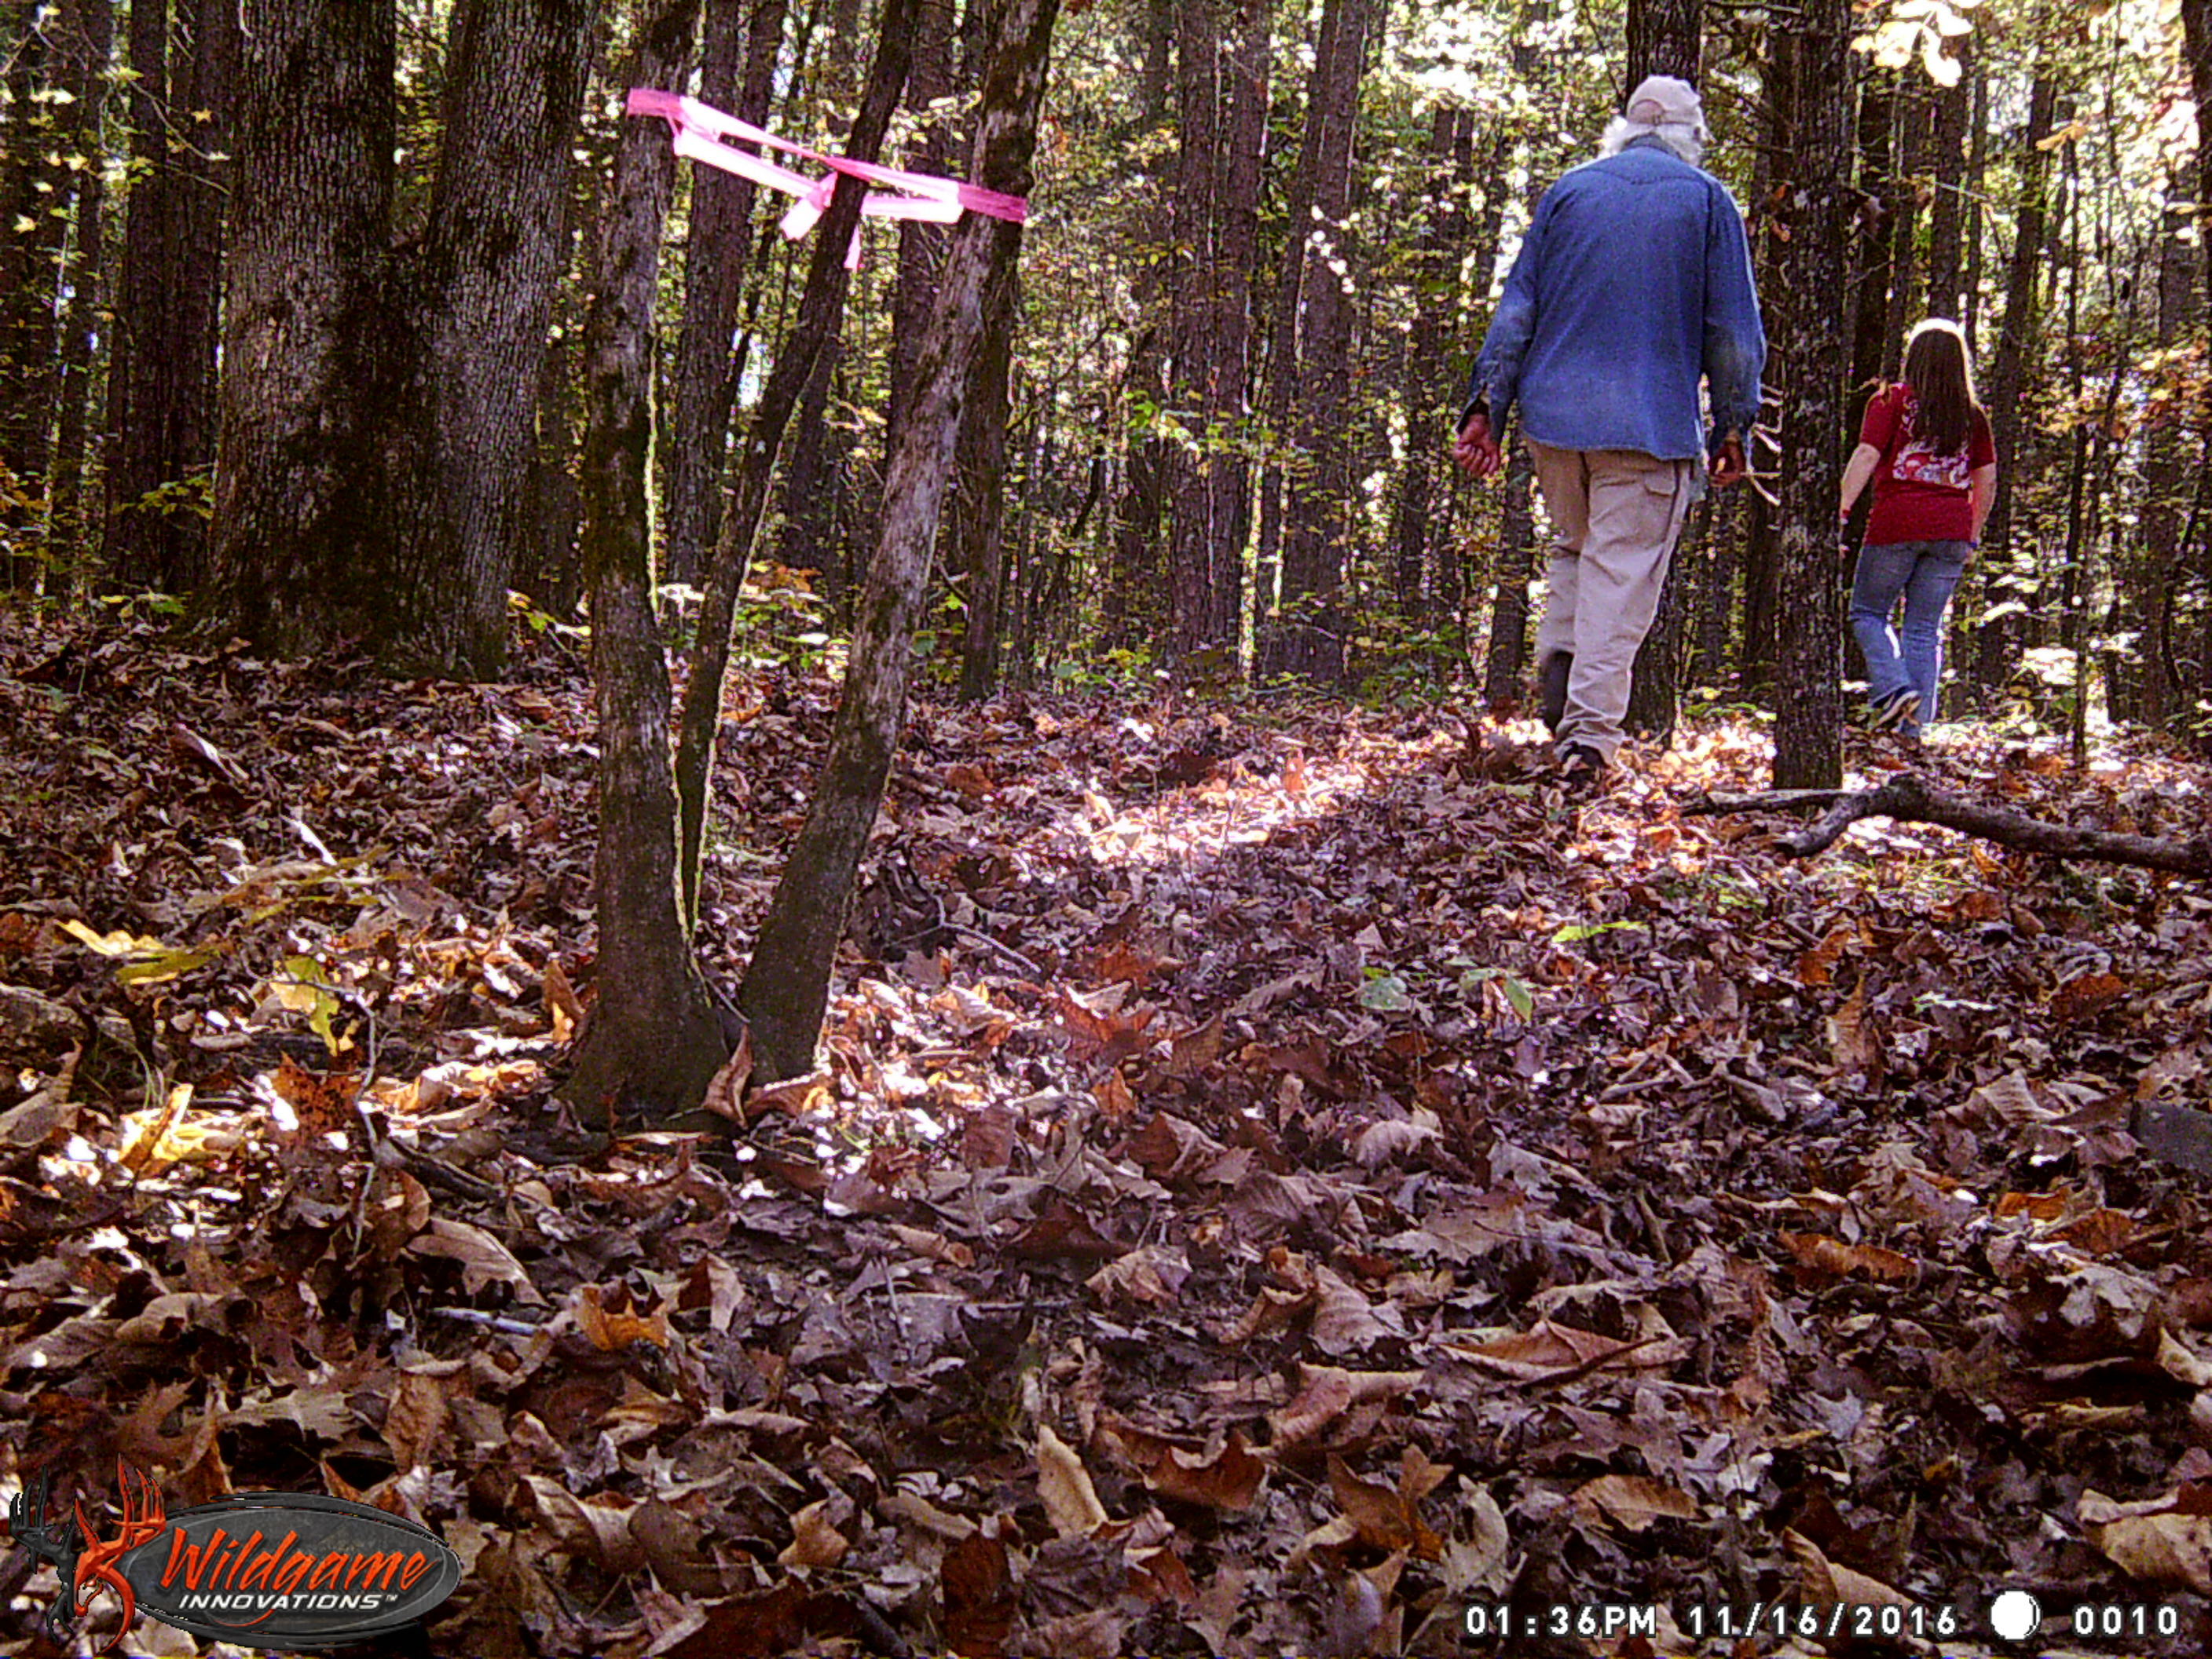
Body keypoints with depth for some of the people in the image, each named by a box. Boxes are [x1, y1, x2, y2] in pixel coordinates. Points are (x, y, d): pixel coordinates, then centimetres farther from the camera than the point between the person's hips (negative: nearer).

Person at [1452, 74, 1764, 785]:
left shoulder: (1568, 191, 11)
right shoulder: (1707, 200, 5)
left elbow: (1517, 305, 6)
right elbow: (1733, 329, 3)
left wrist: (1485, 405, 5)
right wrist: (1732, 427, 9)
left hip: (1554, 412, 3)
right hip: (1652, 424, -3)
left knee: (1574, 547, 22)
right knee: (1622, 571, -2)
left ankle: (1557, 669, 1)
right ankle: (1589, 732, -8)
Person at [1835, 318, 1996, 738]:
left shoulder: (1893, 400, 1)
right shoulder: (1973, 416, 12)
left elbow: (1866, 457, -9)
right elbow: (1987, 482, 13)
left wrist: (1841, 510, -10)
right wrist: (1973, 535, 22)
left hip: (1896, 525, -4)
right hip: (1952, 530, 4)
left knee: (1867, 613, 11)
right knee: (1926, 629, 7)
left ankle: (1893, 687, -11)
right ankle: (1913, 726, 4)